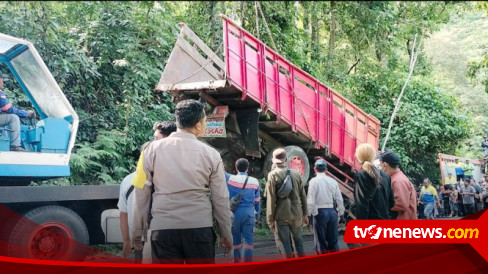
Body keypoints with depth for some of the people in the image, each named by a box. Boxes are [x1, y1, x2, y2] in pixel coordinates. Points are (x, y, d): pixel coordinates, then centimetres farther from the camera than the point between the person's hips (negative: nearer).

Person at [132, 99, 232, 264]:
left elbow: (141, 193, 4)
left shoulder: (153, 149, 2)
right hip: (199, 228, 0)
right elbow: (220, 198, 4)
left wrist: (137, 231, 14)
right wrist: (226, 234, 15)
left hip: (163, 228, 1)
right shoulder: (210, 154, 0)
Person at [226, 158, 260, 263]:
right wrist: (257, 215, 20)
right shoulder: (255, 181, 4)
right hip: (249, 214, 1)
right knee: (249, 240, 2)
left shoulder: (230, 179, -4)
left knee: (235, 240, 9)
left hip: (234, 214, 0)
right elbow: (257, 200, 11)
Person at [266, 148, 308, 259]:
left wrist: (270, 219, -5)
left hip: (281, 215, -4)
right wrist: (304, 214, 19)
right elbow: (303, 195, 9)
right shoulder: (296, 173, 5)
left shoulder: (273, 175, -7)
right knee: (298, 240, 17)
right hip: (296, 213, 4)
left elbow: (271, 199, -10)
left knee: (286, 243, 2)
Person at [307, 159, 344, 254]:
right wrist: (340, 213, 16)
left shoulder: (314, 181, -7)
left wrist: (313, 213, -1)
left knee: (321, 242, 5)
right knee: (333, 240, 13)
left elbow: (310, 200, -12)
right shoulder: (333, 181, 5)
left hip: (320, 212, -4)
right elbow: (339, 199, 7)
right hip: (332, 211, 4)